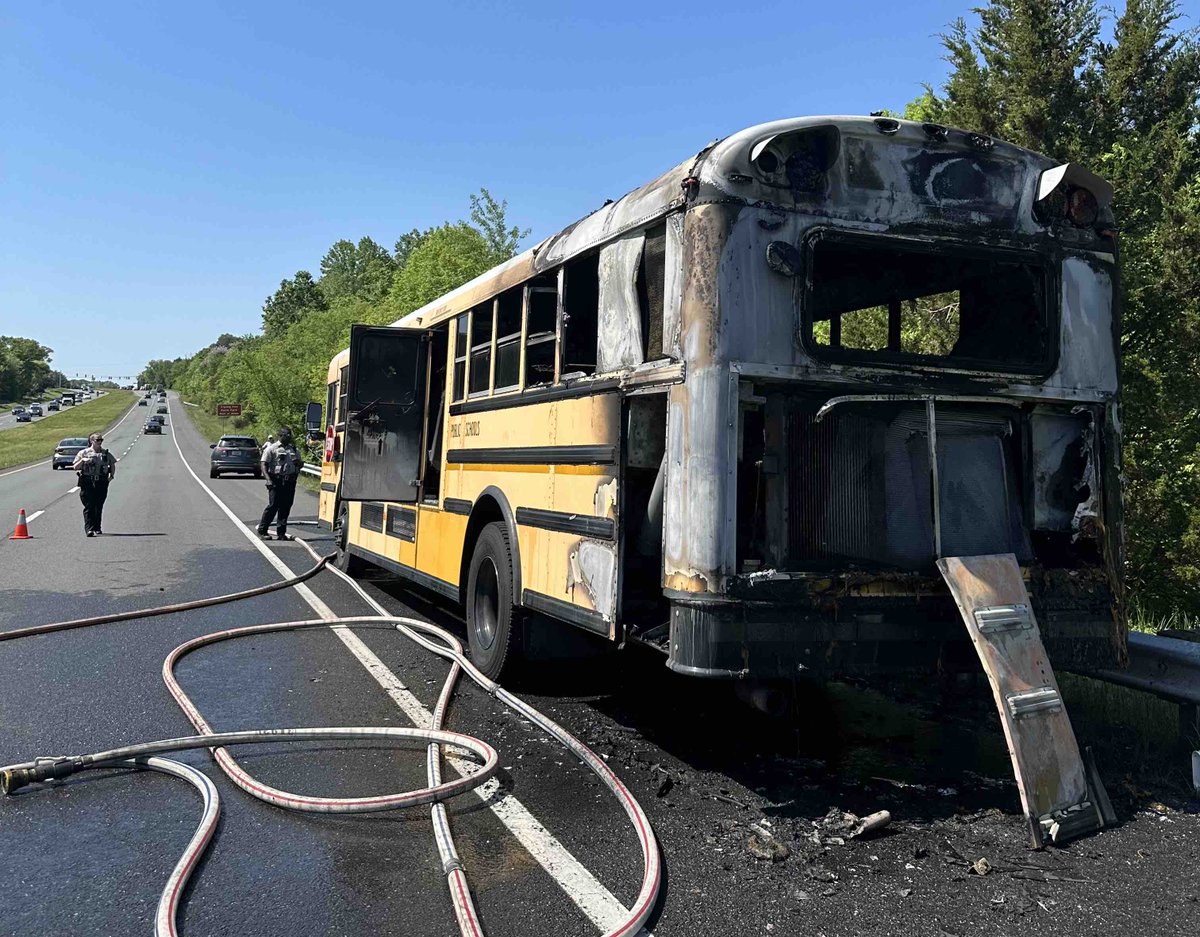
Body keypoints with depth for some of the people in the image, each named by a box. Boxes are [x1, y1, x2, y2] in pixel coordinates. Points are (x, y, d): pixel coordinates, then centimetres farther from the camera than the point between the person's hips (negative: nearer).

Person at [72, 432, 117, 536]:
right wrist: (82, 460, -13)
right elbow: (75, 467, 4)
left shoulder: (106, 453, 12)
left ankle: (97, 528, 16)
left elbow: (112, 464, 26)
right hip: (87, 483, -2)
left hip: (102, 483, 2)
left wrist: (112, 475, 12)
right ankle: (89, 528, -14)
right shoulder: (83, 453, 6)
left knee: (99, 507, 6)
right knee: (89, 506, -9)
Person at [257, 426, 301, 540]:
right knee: (273, 506, -7)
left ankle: (281, 533, 12)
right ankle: (262, 530, 5)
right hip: (276, 481, -5)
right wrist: (269, 479, -16)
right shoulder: (272, 448, 0)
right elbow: (264, 465, -4)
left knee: (286, 507, 5)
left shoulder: (294, 449, 15)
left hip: (289, 482, 5)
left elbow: (299, 464, 24)